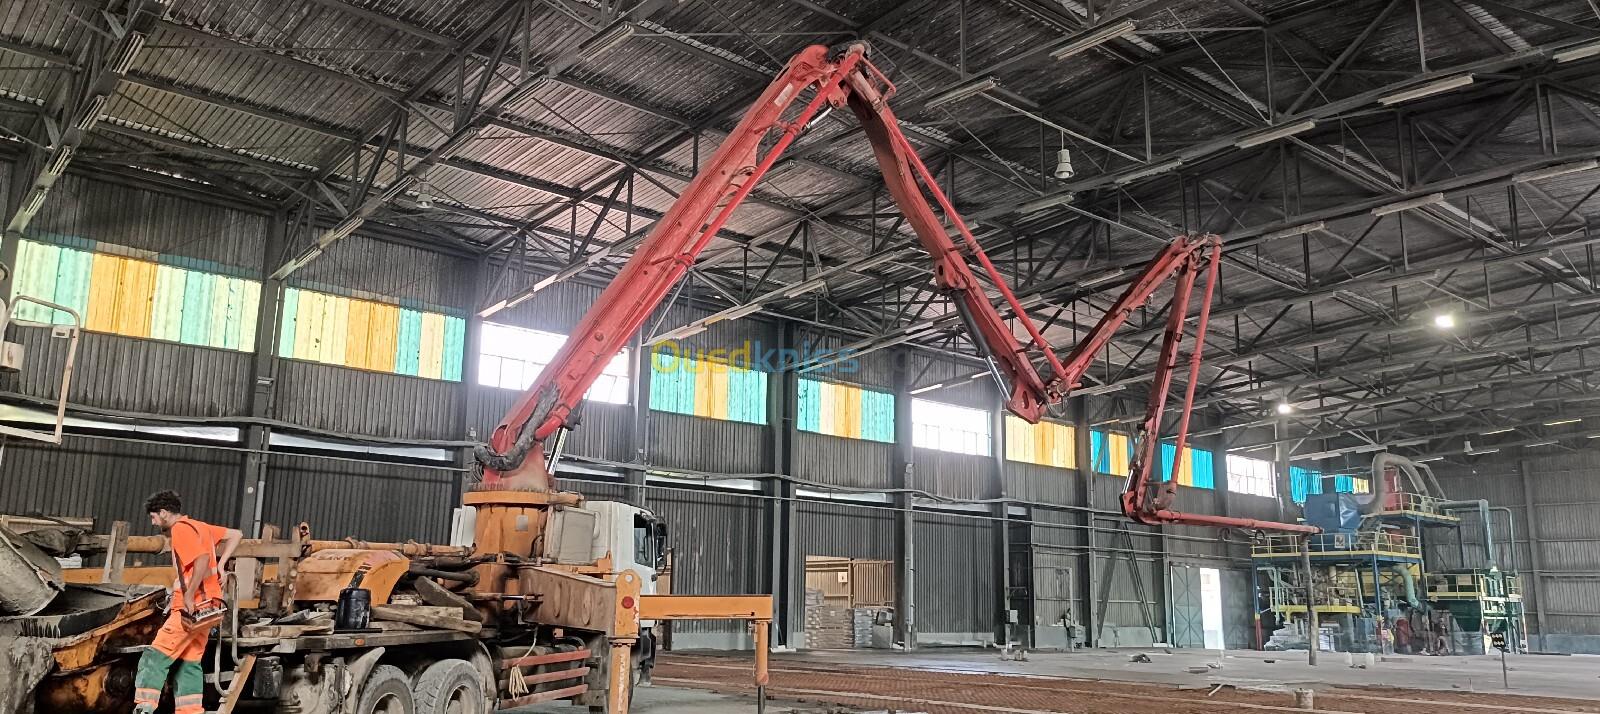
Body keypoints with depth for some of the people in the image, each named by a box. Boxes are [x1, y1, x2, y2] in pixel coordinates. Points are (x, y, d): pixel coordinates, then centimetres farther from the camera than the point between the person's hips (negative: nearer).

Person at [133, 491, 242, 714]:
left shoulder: (180, 529, -10)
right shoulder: (198, 526, 18)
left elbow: (203, 558, -24)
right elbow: (235, 535, 20)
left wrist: (189, 596, -21)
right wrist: (220, 564, 14)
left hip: (192, 608, -9)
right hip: (204, 610, 9)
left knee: (155, 658, -4)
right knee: (189, 664, 12)